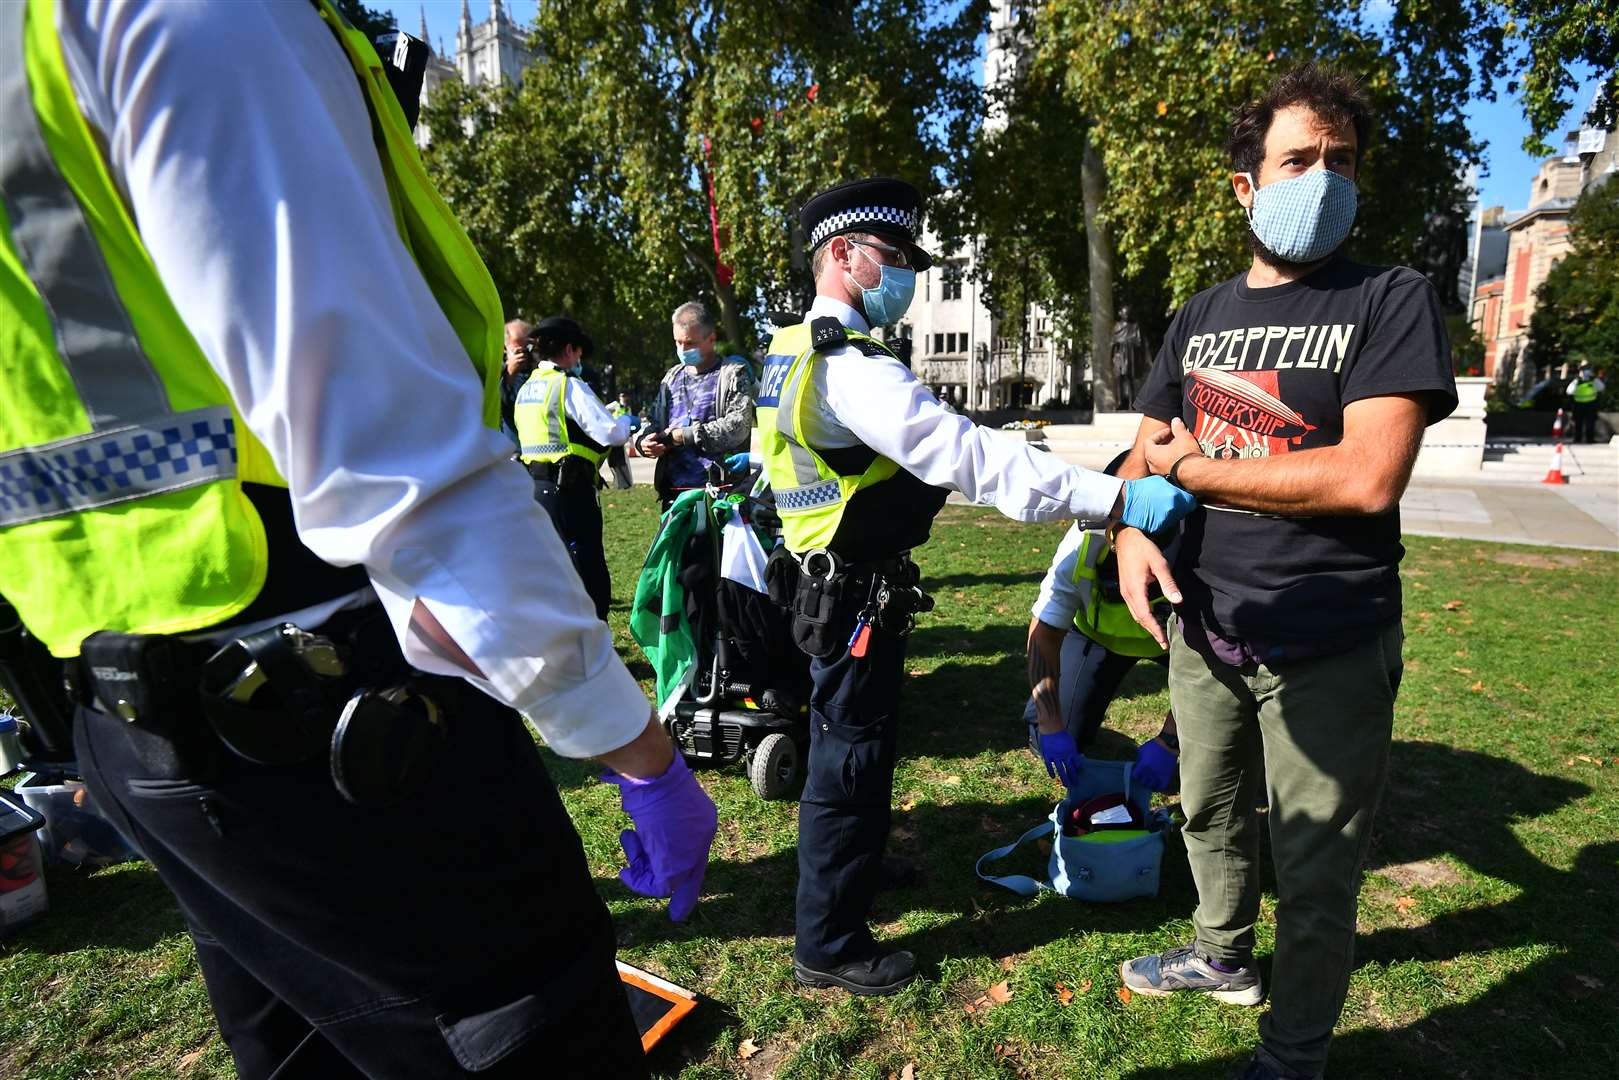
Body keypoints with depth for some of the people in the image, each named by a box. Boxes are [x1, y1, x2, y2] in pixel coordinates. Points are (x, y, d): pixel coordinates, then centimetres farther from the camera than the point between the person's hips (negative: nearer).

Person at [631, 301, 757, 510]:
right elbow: (653, 421, 25)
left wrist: (680, 436, -11)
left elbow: (738, 426, -12)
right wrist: (643, 442, -1)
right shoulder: (672, 377, 21)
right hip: (673, 491, 6)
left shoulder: (734, 374, 2)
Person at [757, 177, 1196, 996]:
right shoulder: (850, 367, -23)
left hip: (832, 583, 10)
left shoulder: (795, 350, 10)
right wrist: (1115, 499, -33)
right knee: (851, 762, 4)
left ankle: (853, 866, 48)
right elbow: (967, 455, -32)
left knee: (844, 750, 26)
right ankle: (828, 946, 22)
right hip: (858, 597, -10)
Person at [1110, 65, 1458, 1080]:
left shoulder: (1393, 301, -8)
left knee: (1315, 872, 10)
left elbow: (1367, 479, -22)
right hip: (1202, 627, 5)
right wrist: (1132, 530, -12)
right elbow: (1145, 454, 10)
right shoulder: (1200, 317, 8)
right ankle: (1224, 956, 48)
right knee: (1210, 816, 23)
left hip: (1328, 647, -5)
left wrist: (1190, 466, -13)